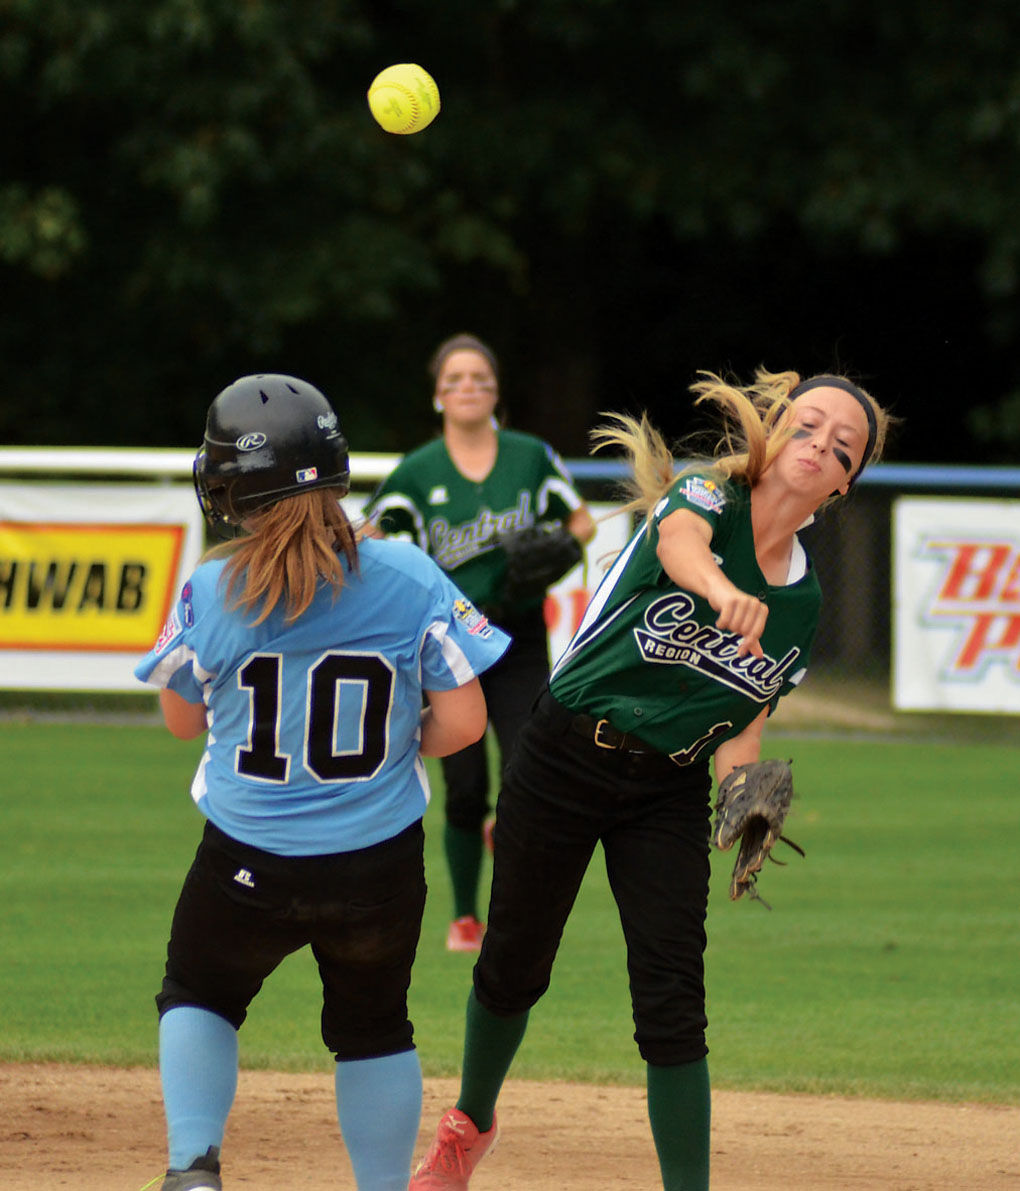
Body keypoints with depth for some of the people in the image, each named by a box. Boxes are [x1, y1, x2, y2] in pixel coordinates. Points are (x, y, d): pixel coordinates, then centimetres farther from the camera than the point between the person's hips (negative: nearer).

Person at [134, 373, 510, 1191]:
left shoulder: (212, 594, -13)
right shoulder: (408, 579, -12)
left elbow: (183, 718, 4)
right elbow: (463, 720, -9)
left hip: (245, 871, -1)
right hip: (381, 862, 1)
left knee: (196, 999, 24)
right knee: (373, 1028, 22)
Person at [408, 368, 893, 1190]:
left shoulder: (804, 602, 5)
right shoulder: (706, 498, -11)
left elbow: (745, 723, 7)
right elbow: (678, 544, -36)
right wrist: (725, 593, -60)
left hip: (672, 793, 3)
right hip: (567, 754, -3)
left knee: (672, 995, -10)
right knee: (515, 966, 10)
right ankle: (471, 1123, 37)